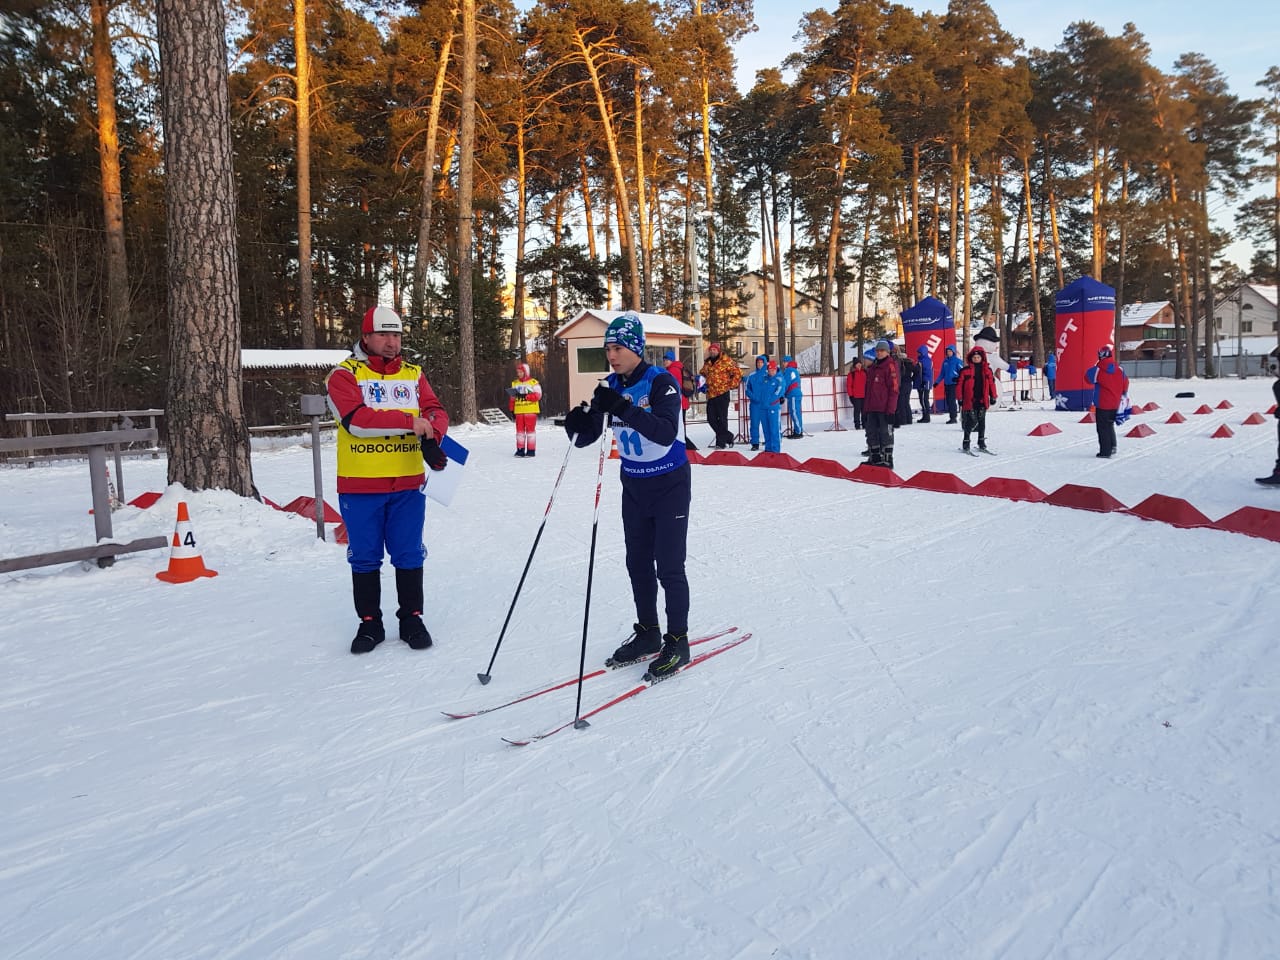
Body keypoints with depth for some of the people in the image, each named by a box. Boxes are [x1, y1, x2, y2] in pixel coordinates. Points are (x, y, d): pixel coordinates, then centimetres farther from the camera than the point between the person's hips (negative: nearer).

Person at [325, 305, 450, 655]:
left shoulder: (413, 374, 11)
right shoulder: (344, 375, -2)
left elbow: (436, 412, 0)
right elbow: (356, 419, -18)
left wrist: (430, 435, -22)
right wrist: (409, 422, -21)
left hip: (408, 483, 3)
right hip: (360, 485, -2)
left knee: (409, 555, 8)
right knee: (365, 557, 8)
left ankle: (412, 619, 21)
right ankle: (369, 623, 21)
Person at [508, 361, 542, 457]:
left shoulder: (533, 382, -2)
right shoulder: (514, 383, 14)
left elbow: (537, 395, -10)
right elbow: (511, 398, 16)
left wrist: (525, 396, -19)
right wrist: (512, 409, 11)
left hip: (530, 411, -5)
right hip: (519, 411, 5)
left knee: (530, 430, -2)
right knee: (519, 430, 6)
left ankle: (531, 450, 2)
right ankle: (520, 449, 10)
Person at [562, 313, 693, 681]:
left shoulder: (661, 382, -18)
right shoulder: (611, 386, -2)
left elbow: (666, 433, -34)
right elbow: (585, 438, -4)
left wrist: (624, 409, -44)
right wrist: (577, 424, -27)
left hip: (669, 485, -6)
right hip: (634, 486, 6)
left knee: (669, 567, -3)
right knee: (638, 563, 12)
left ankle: (677, 641, 10)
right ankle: (647, 633, 27)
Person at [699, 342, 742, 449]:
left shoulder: (725, 361, -5)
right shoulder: (707, 363, 14)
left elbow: (737, 373, -5)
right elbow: (702, 374, 32)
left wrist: (731, 386, -6)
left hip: (722, 394, -7)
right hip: (710, 395, 7)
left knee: (722, 418, -5)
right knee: (711, 418, 8)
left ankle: (721, 442, 1)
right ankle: (728, 436, 23)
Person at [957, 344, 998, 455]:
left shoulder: (987, 370, 8)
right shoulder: (965, 371, -2)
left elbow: (992, 384, 13)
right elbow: (959, 385, -2)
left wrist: (993, 397, 10)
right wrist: (960, 399, -4)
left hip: (982, 400, 4)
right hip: (970, 400, -4)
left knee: (982, 422, 9)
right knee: (971, 422, -7)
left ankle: (981, 444, 19)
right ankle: (966, 444, 1)